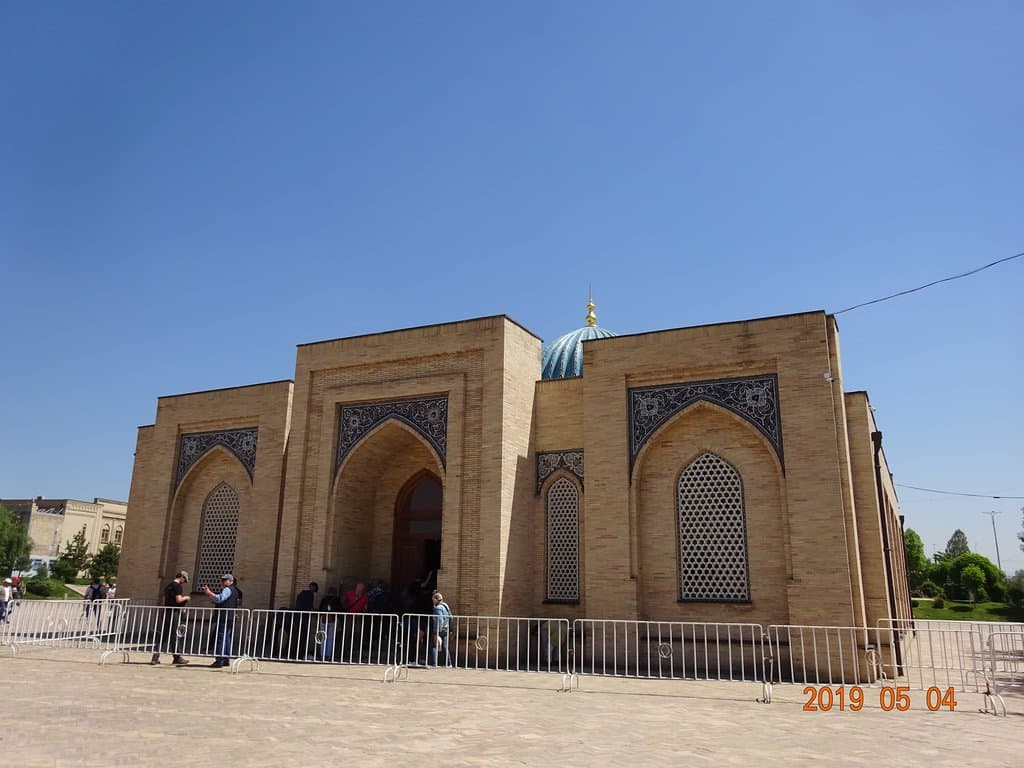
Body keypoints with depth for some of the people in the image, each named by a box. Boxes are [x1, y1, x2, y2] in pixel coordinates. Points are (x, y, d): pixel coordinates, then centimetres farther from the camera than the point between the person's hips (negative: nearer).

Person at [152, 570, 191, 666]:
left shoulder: (168, 586, 16)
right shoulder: (178, 586, -11)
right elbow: (178, 599, -19)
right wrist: (186, 598, -1)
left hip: (165, 612, 8)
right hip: (174, 613, -8)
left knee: (162, 635, 8)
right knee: (174, 635, -1)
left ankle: (155, 657, 5)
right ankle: (177, 658, 8)